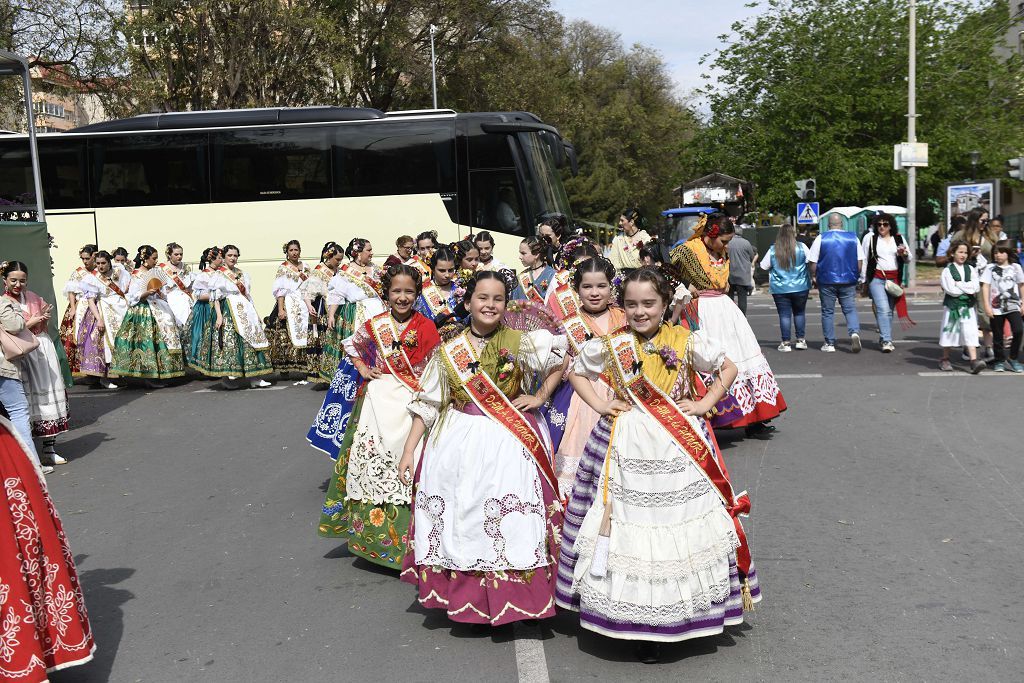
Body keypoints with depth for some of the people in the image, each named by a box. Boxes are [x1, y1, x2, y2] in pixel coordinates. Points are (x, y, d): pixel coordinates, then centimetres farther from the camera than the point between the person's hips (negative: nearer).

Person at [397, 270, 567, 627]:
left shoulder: (520, 342, -1)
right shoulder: (449, 351, 5)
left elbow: (566, 354, -3)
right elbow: (427, 403, 7)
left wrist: (541, 397, -4)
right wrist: (409, 450, 4)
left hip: (509, 442, -2)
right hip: (458, 442, 2)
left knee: (508, 521, -5)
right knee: (459, 517, 4)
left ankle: (508, 598, 9)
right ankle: (463, 595, 19)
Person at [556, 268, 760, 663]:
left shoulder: (686, 341, -4)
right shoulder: (611, 346, -1)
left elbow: (728, 368, 10)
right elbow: (575, 371, 15)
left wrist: (705, 404, -1)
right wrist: (597, 404, 2)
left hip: (680, 445, 0)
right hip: (626, 446, 0)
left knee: (679, 524, 3)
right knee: (628, 524, 1)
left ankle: (678, 618, 21)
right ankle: (638, 624, 13)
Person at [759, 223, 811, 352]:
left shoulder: (773, 250, -4)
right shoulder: (801, 247, -4)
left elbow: (763, 267, 3)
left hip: (780, 289, -1)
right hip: (800, 287, 1)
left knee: (784, 315, 2)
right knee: (799, 313, 14)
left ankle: (785, 343, 0)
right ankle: (801, 340, 14)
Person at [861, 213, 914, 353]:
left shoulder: (898, 238, 10)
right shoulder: (870, 238, 1)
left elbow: (908, 259, 15)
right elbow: (864, 260, 5)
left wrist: (904, 254, -9)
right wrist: (864, 280, 4)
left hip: (894, 279, 4)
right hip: (876, 278, -4)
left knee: (889, 310, 7)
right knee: (883, 309, -14)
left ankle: (884, 338, 20)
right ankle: (887, 341, -16)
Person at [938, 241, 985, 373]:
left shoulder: (971, 269, 8)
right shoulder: (947, 270, -4)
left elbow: (976, 286, -4)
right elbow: (950, 289, -15)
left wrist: (958, 284, -11)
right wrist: (968, 289, -7)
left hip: (968, 305, 2)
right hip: (952, 304, -2)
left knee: (970, 332, -7)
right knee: (949, 332, 7)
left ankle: (974, 360, -14)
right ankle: (945, 360, 22)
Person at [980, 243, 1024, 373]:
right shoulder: (990, 268, 0)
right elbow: (985, 287, -4)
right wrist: (987, 306, -10)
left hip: (1013, 306, 1)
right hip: (996, 307, 0)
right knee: (998, 336, 6)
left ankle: (1013, 359, 2)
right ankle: (1000, 361, 21)